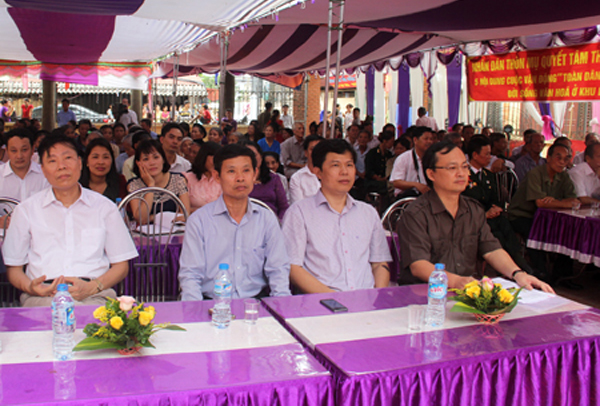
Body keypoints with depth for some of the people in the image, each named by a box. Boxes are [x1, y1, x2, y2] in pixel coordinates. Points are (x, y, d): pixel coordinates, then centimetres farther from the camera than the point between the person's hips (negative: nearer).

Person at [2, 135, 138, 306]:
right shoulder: (25, 210, 15)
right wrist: (30, 287, -9)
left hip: (94, 296, 1)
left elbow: (121, 266, 13)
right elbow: (13, 268, 16)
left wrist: (92, 287, -7)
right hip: (43, 297, 0)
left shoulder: (104, 207, 14)